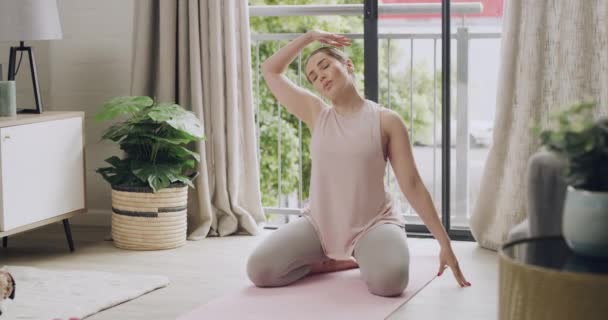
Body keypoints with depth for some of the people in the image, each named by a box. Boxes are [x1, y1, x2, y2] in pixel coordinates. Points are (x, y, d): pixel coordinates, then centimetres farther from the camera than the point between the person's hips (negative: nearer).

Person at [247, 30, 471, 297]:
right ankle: (341, 261, 4)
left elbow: (412, 185, -4)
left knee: (388, 281, -36)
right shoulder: (316, 114, 6)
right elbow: (270, 70, 13)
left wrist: (444, 242, -7)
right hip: (319, 223, 4)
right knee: (259, 270, -18)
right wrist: (310, 36, 9)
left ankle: (364, 258, 3)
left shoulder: (386, 121, -4)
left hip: (373, 224, -4)